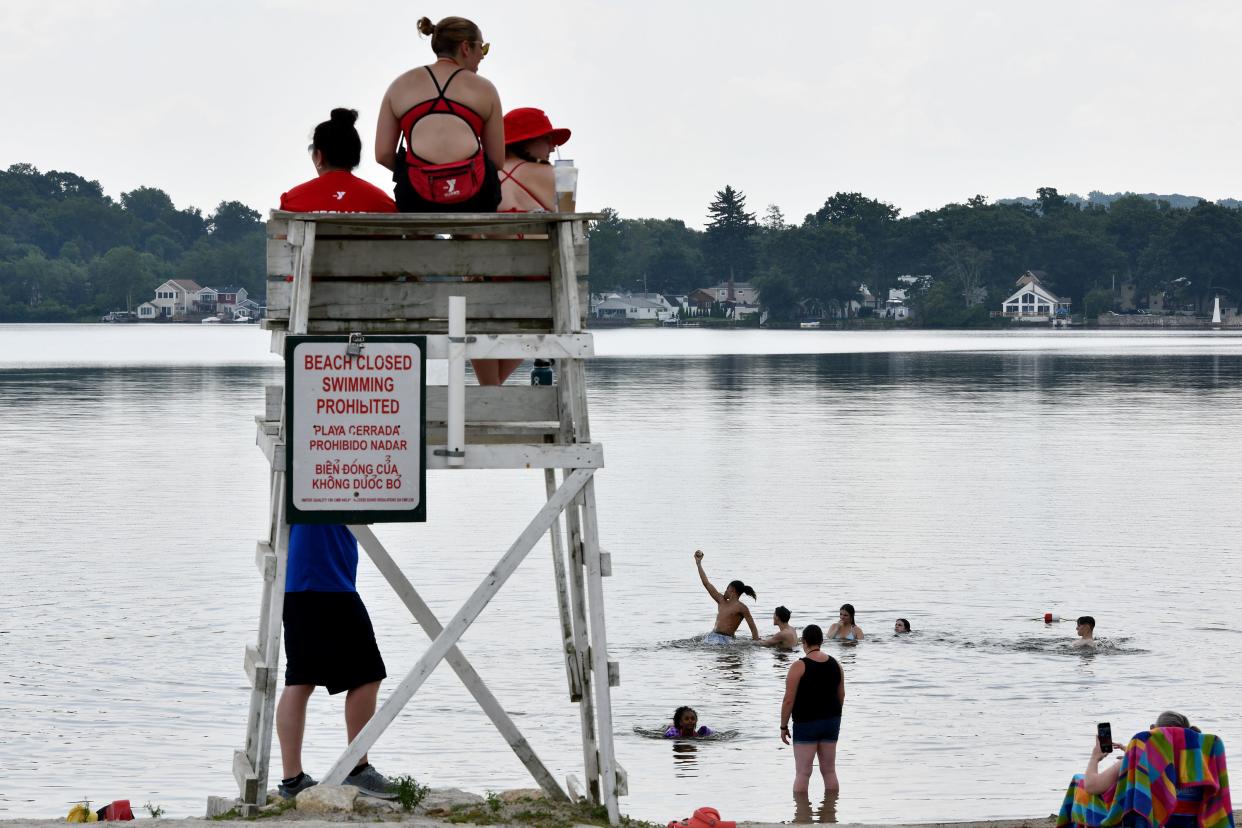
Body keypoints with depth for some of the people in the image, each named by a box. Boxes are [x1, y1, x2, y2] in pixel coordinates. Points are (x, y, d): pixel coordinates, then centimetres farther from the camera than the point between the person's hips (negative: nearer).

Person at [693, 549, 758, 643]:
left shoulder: (742, 608, 1)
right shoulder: (722, 601, 21)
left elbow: (753, 629, -3)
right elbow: (706, 583, 25)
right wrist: (698, 564, 28)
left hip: (724, 639, -6)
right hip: (711, 637, 6)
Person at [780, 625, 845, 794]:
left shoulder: (799, 667, -13)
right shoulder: (835, 664, 4)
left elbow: (789, 700, -13)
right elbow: (841, 696, 12)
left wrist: (783, 726, -3)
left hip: (806, 723, -6)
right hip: (831, 721, 6)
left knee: (802, 773, -2)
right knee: (829, 771, 12)